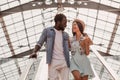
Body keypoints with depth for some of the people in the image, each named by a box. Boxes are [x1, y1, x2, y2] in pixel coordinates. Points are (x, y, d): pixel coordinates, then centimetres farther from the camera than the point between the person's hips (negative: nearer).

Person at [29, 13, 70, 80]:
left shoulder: (65, 35, 20)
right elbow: (39, 44, 1)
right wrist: (34, 52, -17)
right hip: (53, 62, -3)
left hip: (64, 62, 3)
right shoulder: (47, 31, 10)